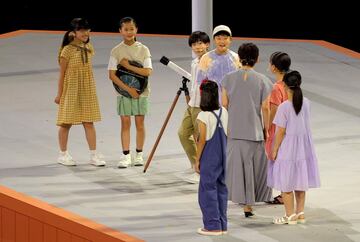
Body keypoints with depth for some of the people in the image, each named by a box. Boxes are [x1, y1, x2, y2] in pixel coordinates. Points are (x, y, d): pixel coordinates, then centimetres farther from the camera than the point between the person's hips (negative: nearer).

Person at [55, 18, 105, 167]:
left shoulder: (89, 48, 5)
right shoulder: (68, 50, -11)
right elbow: (62, 73, -8)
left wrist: (90, 89, 12)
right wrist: (59, 94, -6)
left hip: (87, 90, 5)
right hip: (71, 89, -5)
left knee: (89, 122, 4)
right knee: (67, 122, 5)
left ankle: (94, 155, 6)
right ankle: (63, 154, 17)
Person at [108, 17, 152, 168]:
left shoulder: (143, 50, 0)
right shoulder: (116, 51, -2)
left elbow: (147, 72, -11)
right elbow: (112, 75, -7)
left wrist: (128, 65, -15)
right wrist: (128, 89, -14)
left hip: (141, 92, 1)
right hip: (124, 92, 0)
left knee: (140, 123, 4)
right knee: (125, 123, -2)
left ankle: (139, 155, 14)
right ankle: (126, 156, -1)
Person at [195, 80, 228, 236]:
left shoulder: (203, 116, -16)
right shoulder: (224, 112, 2)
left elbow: (202, 140, -14)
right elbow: (227, 135, 7)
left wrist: (197, 160, -5)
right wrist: (224, 153, 17)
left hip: (209, 159, -6)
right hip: (223, 158, 6)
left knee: (208, 190, 1)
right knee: (221, 189, 12)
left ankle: (212, 226, 1)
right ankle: (222, 224, 16)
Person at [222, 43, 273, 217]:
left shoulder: (229, 78, 0)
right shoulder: (262, 80, -3)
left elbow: (224, 105, 1)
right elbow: (265, 108, -4)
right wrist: (266, 129, 7)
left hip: (233, 131, 1)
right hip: (254, 131, -1)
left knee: (233, 165, 8)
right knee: (251, 167, 8)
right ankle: (248, 205, 10)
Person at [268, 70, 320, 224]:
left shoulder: (284, 106, -19)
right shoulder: (306, 103, -2)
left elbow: (281, 131, -16)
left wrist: (275, 150, -6)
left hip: (287, 147, -6)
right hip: (304, 147, 6)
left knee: (286, 184, 5)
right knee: (300, 182, 16)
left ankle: (290, 215, 8)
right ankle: (300, 213, 22)